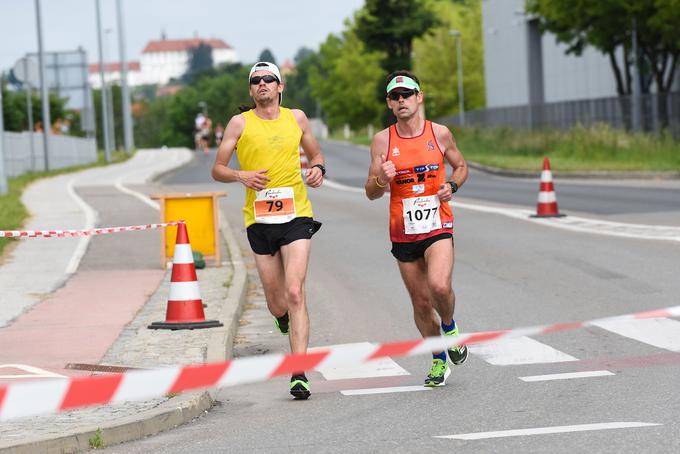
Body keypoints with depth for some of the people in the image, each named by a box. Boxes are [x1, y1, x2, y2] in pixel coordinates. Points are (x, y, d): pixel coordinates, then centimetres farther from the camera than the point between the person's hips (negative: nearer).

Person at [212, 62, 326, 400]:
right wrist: (241, 176, -14)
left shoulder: (296, 118, 9)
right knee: (276, 303, 6)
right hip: (259, 220, 1)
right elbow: (217, 169, 7)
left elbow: (314, 153, 24)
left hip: (296, 216, -1)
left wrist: (317, 169, 1)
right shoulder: (240, 123, 4)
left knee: (294, 293, -16)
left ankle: (299, 373, -19)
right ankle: (285, 318, 46)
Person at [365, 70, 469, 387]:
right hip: (403, 232, 2)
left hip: (437, 227, -2)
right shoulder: (382, 141, 0)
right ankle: (439, 360, 28)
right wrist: (382, 180, -20)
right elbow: (371, 193, 3)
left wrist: (452, 186, -5)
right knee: (421, 302, 7)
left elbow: (461, 166, 17)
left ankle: (449, 327, 7)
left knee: (439, 286, -25)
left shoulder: (440, 134, 0)